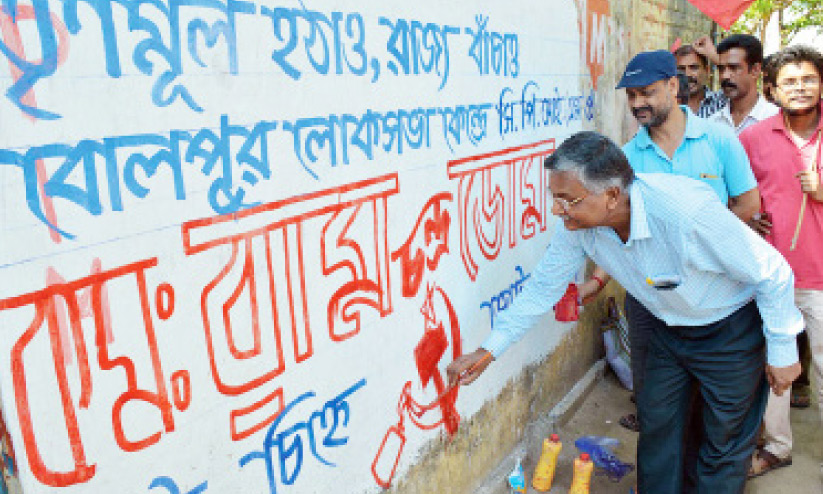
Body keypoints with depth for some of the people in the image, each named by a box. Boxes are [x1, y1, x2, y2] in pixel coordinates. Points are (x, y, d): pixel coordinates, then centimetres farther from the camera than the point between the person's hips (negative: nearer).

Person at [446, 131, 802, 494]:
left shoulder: (687, 211, -39)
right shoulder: (577, 223, -21)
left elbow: (772, 273, -24)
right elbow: (544, 286, -8)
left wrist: (782, 350, -12)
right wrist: (488, 350, -9)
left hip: (730, 331, -5)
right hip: (669, 328, 5)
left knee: (725, 443, 6)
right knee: (656, 423, 15)